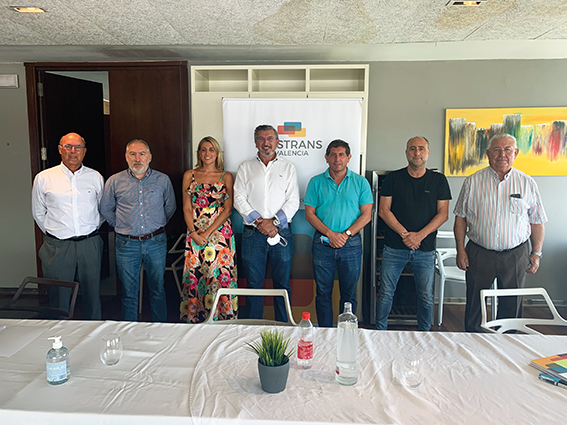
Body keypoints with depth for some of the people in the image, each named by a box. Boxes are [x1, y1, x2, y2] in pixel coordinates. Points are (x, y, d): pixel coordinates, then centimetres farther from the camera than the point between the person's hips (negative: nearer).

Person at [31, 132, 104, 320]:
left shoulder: (95, 177, 5)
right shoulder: (43, 178, 1)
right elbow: (38, 213, 11)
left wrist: (91, 230, 11)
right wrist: (54, 233, 7)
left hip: (90, 245, 1)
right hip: (57, 246, -1)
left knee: (92, 295, 12)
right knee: (59, 299, 6)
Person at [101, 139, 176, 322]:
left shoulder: (163, 180, 2)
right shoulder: (115, 181, 1)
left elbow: (170, 207, 15)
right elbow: (106, 209, 14)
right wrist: (121, 226, 10)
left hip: (156, 243, 0)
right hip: (127, 244, 0)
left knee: (158, 290, 11)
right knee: (129, 293, 8)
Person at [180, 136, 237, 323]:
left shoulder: (226, 177, 5)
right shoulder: (189, 175, 9)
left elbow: (227, 209, -2)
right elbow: (186, 208, 6)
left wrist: (208, 232, -11)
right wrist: (193, 233, -7)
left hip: (220, 233, -1)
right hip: (195, 234, 2)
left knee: (220, 276, -2)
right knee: (194, 277, 3)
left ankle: (221, 320, 11)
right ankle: (195, 319, 17)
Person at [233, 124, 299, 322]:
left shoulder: (288, 167, 9)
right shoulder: (245, 167, 10)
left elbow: (293, 201, 1)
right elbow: (239, 199, 1)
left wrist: (274, 221, -13)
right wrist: (258, 221, -12)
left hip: (281, 232, 0)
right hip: (252, 233, 0)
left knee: (282, 284, 6)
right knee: (254, 284, 6)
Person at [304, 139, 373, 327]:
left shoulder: (360, 182, 4)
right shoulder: (316, 182, 5)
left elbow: (366, 215, 0)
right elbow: (309, 214, 0)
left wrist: (346, 234, -13)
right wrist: (330, 234, -13)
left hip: (351, 245, 0)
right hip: (323, 245, 0)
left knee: (349, 294, 8)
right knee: (323, 292, 7)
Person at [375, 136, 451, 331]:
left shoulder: (439, 180, 7)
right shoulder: (393, 178, 4)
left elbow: (443, 214, 1)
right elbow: (383, 210, -1)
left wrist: (420, 235, -12)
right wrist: (404, 234, -12)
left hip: (425, 249, 1)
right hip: (394, 247, -1)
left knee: (426, 296, 7)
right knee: (385, 292, 2)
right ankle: (380, 333, 17)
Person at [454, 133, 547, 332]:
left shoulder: (528, 183, 2)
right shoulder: (472, 182, 0)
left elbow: (537, 222, 7)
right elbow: (461, 217, 2)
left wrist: (536, 253, 3)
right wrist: (460, 250, -3)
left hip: (516, 255, 1)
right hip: (479, 254, -1)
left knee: (511, 307, 11)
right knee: (474, 305, 8)